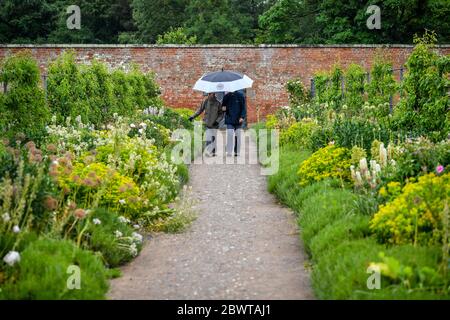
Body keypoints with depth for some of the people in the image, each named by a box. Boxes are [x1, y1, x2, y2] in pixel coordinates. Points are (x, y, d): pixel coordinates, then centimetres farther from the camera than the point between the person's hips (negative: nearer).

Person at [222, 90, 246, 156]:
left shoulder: (240, 96, 1)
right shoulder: (227, 96, 6)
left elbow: (243, 107, 1)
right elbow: (223, 105, 16)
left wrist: (242, 117, -11)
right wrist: (223, 108, -9)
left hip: (238, 120, 0)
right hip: (229, 120, 0)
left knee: (237, 135, 3)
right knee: (230, 135, -10)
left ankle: (237, 152, 11)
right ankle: (229, 152, -8)